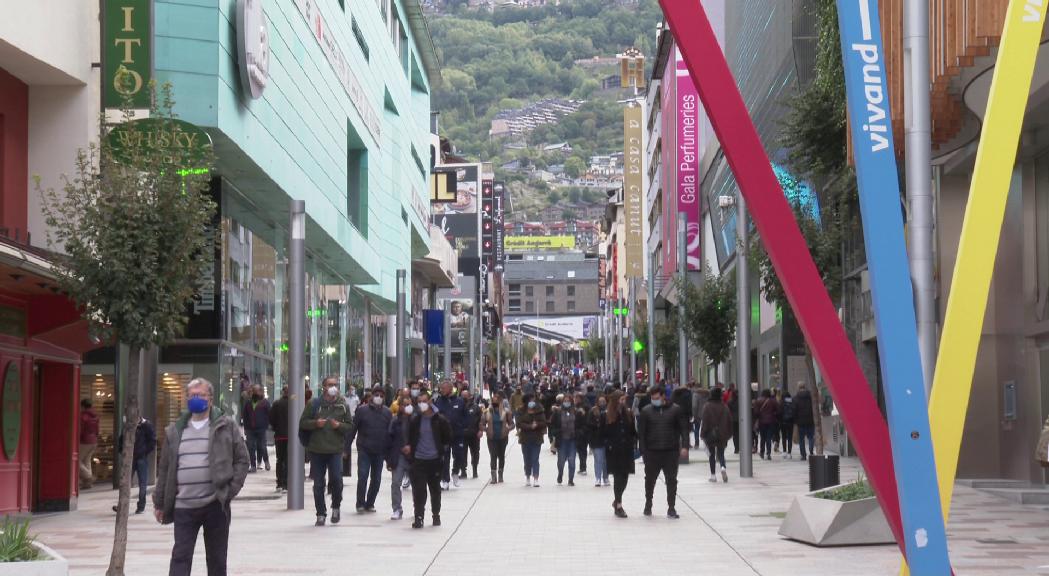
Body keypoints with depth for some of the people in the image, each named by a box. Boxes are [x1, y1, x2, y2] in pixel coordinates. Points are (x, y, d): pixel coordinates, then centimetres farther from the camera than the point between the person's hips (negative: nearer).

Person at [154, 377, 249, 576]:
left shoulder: (226, 426, 2)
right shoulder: (175, 431, 9)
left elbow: (242, 459, 3)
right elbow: (164, 468, 13)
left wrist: (231, 490, -8)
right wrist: (159, 502, 11)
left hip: (215, 505, -1)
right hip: (183, 507, 1)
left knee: (217, 558, 8)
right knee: (180, 556, -4)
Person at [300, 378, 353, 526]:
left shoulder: (343, 405, 5)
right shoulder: (314, 404, 2)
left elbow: (350, 425, 9)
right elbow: (303, 423, 5)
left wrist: (339, 425, -11)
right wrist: (315, 423, -13)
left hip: (335, 449, 0)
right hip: (317, 450, 1)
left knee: (336, 478, -13)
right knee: (318, 484, 5)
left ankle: (336, 507, 12)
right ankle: (321, 514, 16)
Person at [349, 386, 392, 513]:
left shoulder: (387, 413, 5)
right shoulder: (362, 410, -4)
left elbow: (390, 433, 7)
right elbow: (352, 429, -4)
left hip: (379, 452, 3)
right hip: (364, 450, -3)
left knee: (376, 479, 8)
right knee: (362, 477, -9)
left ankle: (370, 503, 20)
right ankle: (360, 504, 2)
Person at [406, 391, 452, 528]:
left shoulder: (439, 420, -3)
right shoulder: (415, 420, 3)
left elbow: (448, 438, 4)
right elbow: (411, 437, 13)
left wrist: (438, 447, 0)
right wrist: (410, 446, -5)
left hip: (434, 460, -1)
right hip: (418, 459, 1)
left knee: (435, 489, 12)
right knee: (418, 490, -6)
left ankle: (436, 515, 26)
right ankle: (419, 517, -4)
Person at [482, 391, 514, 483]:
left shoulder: (506, 411, -2)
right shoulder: (487, 412, 1)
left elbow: (511, 424, 1)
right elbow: (482, 424, 5)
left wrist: (508, 428, -19)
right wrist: (485, 429, -15)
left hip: (502, 437, 0)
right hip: (492, 438, 0)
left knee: (501, 456, 11)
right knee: (493, 456, -5)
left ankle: (500, 475, 24)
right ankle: (493, 476, -8)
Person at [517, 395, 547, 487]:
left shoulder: (540, 413, 0)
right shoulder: (523, 413, 0)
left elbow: (544, 423, -5)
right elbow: (519, 424, -10)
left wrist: (536, 425, -23)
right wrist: (530, 426, -21)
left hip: (536, 440, -1)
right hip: (525, 440, 1)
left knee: (535, 459, -7)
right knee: (527, 460, 9)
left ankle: (535, 479, -12)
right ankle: (527, 478, 22)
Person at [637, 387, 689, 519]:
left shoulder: (675, 410, 0)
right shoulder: (646, 411, 1)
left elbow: (684, 429, 0)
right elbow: (641, 432, 1)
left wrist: (684, 446, -11)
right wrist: (643, 451, -5)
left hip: (671, 452, -1)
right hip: (652, 452, 1)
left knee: (671, 480, 0)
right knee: (650, 480, 12)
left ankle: (671, 508, 6)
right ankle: (648, 504, 31)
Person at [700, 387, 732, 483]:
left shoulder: (707, 406, -10)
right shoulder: (724, 406, -1)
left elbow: (704, 421, -11)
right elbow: (729, 420, 4)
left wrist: (702, 434, -4)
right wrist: (728, 434, 14)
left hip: (710, 435, -2)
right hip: (722, 435, 2)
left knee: (712, 454, 8)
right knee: (721, 453, 10)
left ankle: (713, 475, 7)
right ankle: (723, 467, -19)